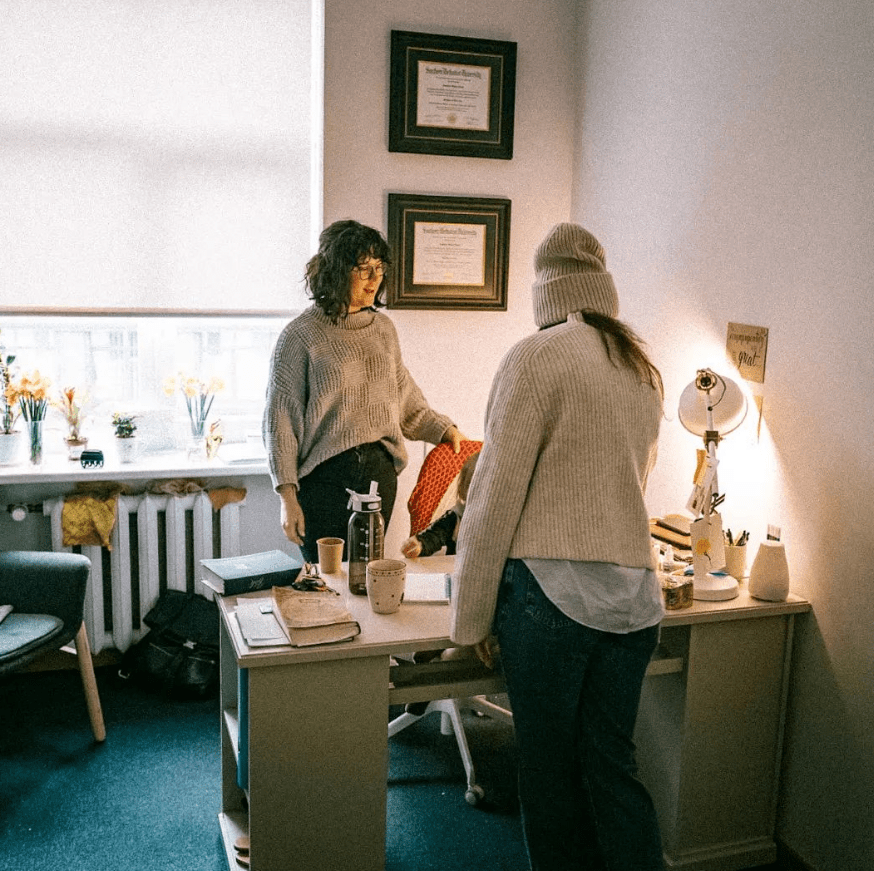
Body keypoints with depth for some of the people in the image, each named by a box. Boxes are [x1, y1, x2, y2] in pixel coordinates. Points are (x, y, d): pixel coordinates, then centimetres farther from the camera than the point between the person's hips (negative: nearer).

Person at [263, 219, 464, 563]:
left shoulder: (383, 328, 11)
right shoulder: (301, 335, -6)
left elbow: (405, 398, 21)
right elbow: (279, 419, -7)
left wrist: (444, 429, 7)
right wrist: (288, 497, -10)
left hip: (380, 472, 5)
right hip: (326, 476, -4)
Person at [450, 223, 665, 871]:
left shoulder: (536, 358, -8)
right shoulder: (645, 369, 13)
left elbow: (496, 496, -10)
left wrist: (470, 616, -2)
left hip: (553, 592, -6)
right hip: (635, 597, 6)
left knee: (550, 769, 9)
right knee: (612, 766, 16)